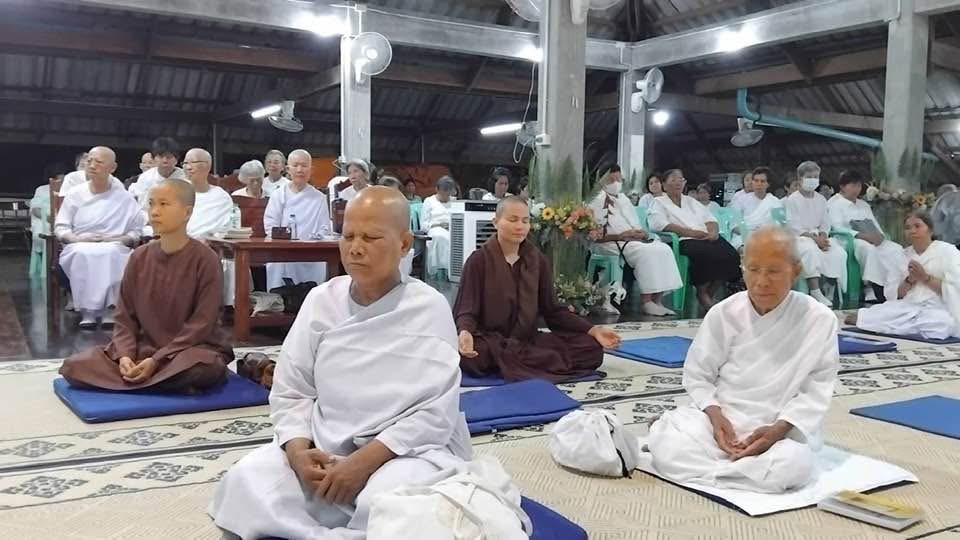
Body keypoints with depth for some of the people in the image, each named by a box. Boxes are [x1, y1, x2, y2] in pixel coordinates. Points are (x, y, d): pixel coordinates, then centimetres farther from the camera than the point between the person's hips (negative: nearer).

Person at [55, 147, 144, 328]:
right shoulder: (75, 194, 12)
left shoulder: (124, 197, 9)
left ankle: (109, 309, -35)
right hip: (80, 248, 1)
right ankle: (87, 310, -35)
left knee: (112, 253, -38)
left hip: (113, 249, -1)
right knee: (82, 254, -37)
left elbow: (136, 230, 6)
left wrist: (122, 239, -14)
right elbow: (60, 227, 9)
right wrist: (77, 239, -11)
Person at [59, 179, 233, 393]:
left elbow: (202, 324, -15)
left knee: (202, 369, -40)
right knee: (74, 367, -12)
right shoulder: (139, 257, 4)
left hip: (194, 349, -4)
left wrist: (157, 361, -20)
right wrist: (124, 355, -14)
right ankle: (171, 379, -13)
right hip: (144, 348, 5)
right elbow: (125, 317, 5)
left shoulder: (205, 259, -12)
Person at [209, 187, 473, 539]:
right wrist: (298, 449, -16)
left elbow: (436, 413, -14)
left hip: (410, 450, -4)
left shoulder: (429, 310, -10)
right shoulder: (321, 300, 1)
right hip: (325, 447, 4)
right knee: (247, 482, -19)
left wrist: (366, 460, -23)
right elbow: (290, 392, 3)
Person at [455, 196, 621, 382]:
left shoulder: (538, 261, 8)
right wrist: (465, 333, -35)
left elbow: (553, 310, 9)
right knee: (471, 358, -40)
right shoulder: (478, 260, -5)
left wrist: (593, 330, -5)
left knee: (592, 348, -15)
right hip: (490, 342, -4)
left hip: (528, 341, 4)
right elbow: (467, 310, -10)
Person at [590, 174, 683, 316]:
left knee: (664, 249, -19)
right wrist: (620, 235, -19)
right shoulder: (596, 201, -2)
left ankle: (657, 301, -21)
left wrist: (642, 233, 0)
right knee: (645, 252, -33)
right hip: (612, 244, -7)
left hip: (634, 239, 7)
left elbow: (637, 226, 24)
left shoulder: (622, 198, 23)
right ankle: (647, 303, -26)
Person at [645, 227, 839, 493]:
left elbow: (816, 390, -3)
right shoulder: (724, 313, -4)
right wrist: (715, 416, -15)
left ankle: (704, 468, -17)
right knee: (665, 446, -28)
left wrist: (779, 429, -18)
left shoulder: (820, 320, -7)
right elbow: (698, 375, 4)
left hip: (782, 428, 1)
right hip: (720, 418, -1)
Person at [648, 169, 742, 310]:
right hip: (684, 241, -6)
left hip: (707, 238, 6)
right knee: (707, 253, -36)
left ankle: (710, 292, -8)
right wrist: (690, 232, -14)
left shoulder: (691, 201, 32)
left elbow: (710, 219, 24)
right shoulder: (658, 202, 12)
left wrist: (714, 232, -2)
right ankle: (702, 292, -15)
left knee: (731, 255, -23)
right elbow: (659, 224, -8)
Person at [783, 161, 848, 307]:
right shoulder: (792, 200, 0)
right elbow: (794, 226, -8)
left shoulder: (821, 200, 18)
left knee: (838, 252, -24)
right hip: (799, 237, -5)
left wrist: (822, 236, -9)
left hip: (819, 236, 5)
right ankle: (816, 293, -39)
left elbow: (825, 224, 14)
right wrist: (813, 237, -17)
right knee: (811, 251, -38)